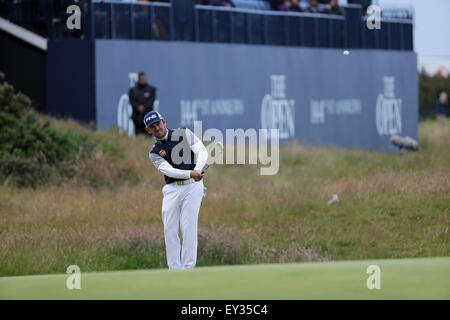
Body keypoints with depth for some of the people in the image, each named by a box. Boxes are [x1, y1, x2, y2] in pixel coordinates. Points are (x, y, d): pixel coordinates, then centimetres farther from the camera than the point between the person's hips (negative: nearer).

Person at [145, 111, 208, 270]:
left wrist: (198, 169, -26)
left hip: (192, 186, -3)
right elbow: (168, 170, -9)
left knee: (188, 227, -10)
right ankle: (174, 269, 4)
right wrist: (190, 174, -26)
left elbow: (202, 151, -6)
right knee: (170, 229, -3)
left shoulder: (185, 134, 6)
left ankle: (188, 268, -8)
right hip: (172, 189, 3)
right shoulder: (154, 152, 8)